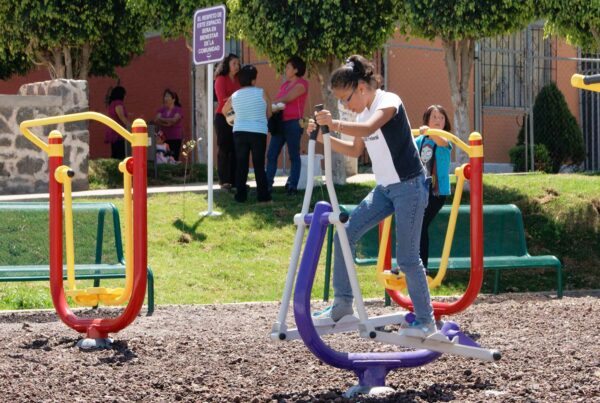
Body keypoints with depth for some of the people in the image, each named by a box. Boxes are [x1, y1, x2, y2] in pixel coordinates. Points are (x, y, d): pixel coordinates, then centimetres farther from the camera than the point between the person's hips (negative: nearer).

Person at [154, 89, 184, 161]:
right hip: (164, 138, 3)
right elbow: (156, 120, 1)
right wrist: (166, 124, -15)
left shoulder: (178, 110, 3)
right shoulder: (161, 110, 14)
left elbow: (174, 120, -11)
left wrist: (161, 119, 0)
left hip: (175, 138, -3)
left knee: (174, 158, -12)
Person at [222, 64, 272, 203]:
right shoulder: (262, 93, -5)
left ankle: (241, 195, 5)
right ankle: (262, 194, 1)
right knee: (259, 165, 2)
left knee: (241, 165, 6)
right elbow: (269, 114, 3)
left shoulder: (234, 96, 4)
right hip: (259, 133, -2)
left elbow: (224, 111, 21)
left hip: (239, 132, 2)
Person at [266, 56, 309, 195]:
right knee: (271, 154, 2)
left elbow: (286, 99, -12)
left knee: (294, 155, -2)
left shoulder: (301, 84, -4)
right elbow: (278, 102, 13)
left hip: (293, 122, -8)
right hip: (280, 122, 8)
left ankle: (292, 186, 0)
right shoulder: (285, 84, 20)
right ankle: (267, 184, 4)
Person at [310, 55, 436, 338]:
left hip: (409, 187, -9)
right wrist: (324, 138, 8)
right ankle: (343, 304, 11)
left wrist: (335, 124, -43)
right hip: (385, 189, 9)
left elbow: (369, 128, -34)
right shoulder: (363, 113, 11)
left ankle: (425, 321, 5)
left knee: (406, 257, -7)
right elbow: (355, 150, 21)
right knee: (344, 236, 2)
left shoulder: (388, 102, -15)